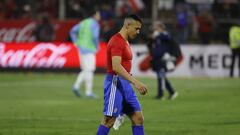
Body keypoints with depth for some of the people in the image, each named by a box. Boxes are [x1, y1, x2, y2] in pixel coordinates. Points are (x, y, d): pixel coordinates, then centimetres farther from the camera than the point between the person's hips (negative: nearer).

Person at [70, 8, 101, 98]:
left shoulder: (83, 22, 15)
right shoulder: (95, 24, -9)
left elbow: (72, 31, 11)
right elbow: (95, 37, -23)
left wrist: (76, 43, 10)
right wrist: (97, 47, -7)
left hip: (81, 49, 8)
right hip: (89, 50, -8)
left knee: (85, 70, 14)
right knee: (89, 70, -5)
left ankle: (76, 86, 0)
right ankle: (88, 92, -5)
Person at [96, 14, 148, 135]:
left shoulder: (124, 41, 16)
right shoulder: (117, 41, -16)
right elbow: (116, 67, -27)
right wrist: (135, 82, -32)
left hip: (124, 84, 10)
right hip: (115, 83, -10)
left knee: (138, 118, 5)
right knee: (109, 120, -8)